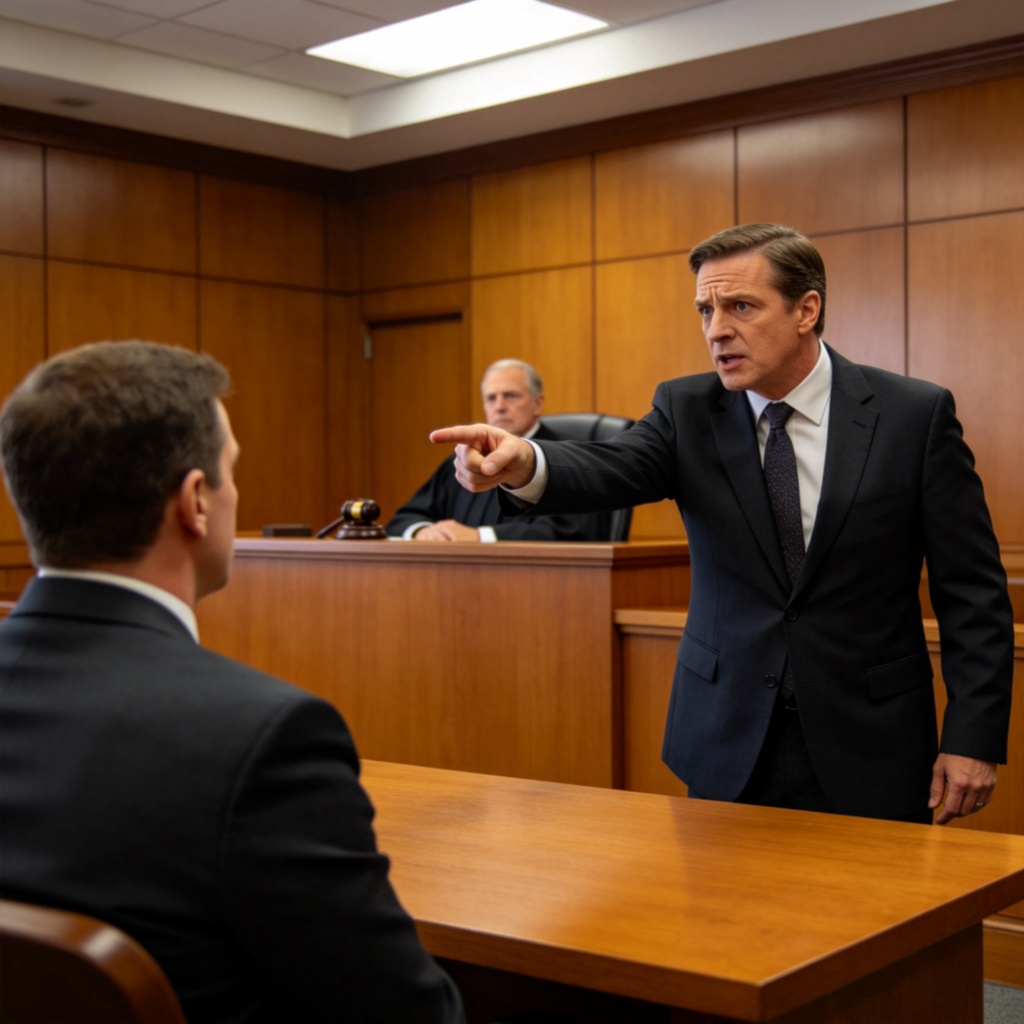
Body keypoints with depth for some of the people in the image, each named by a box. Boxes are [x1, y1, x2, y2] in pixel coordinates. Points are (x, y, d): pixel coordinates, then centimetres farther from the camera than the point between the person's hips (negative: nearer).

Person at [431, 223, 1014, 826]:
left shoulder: (916, 414, -7)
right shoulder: (687, 411, -1)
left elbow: (972, 592, -5)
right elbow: (612, 470, -21)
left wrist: (973, 737, -10)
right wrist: (525, 465, -43)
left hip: (870, 754, -2)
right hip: (728, 750, 2)